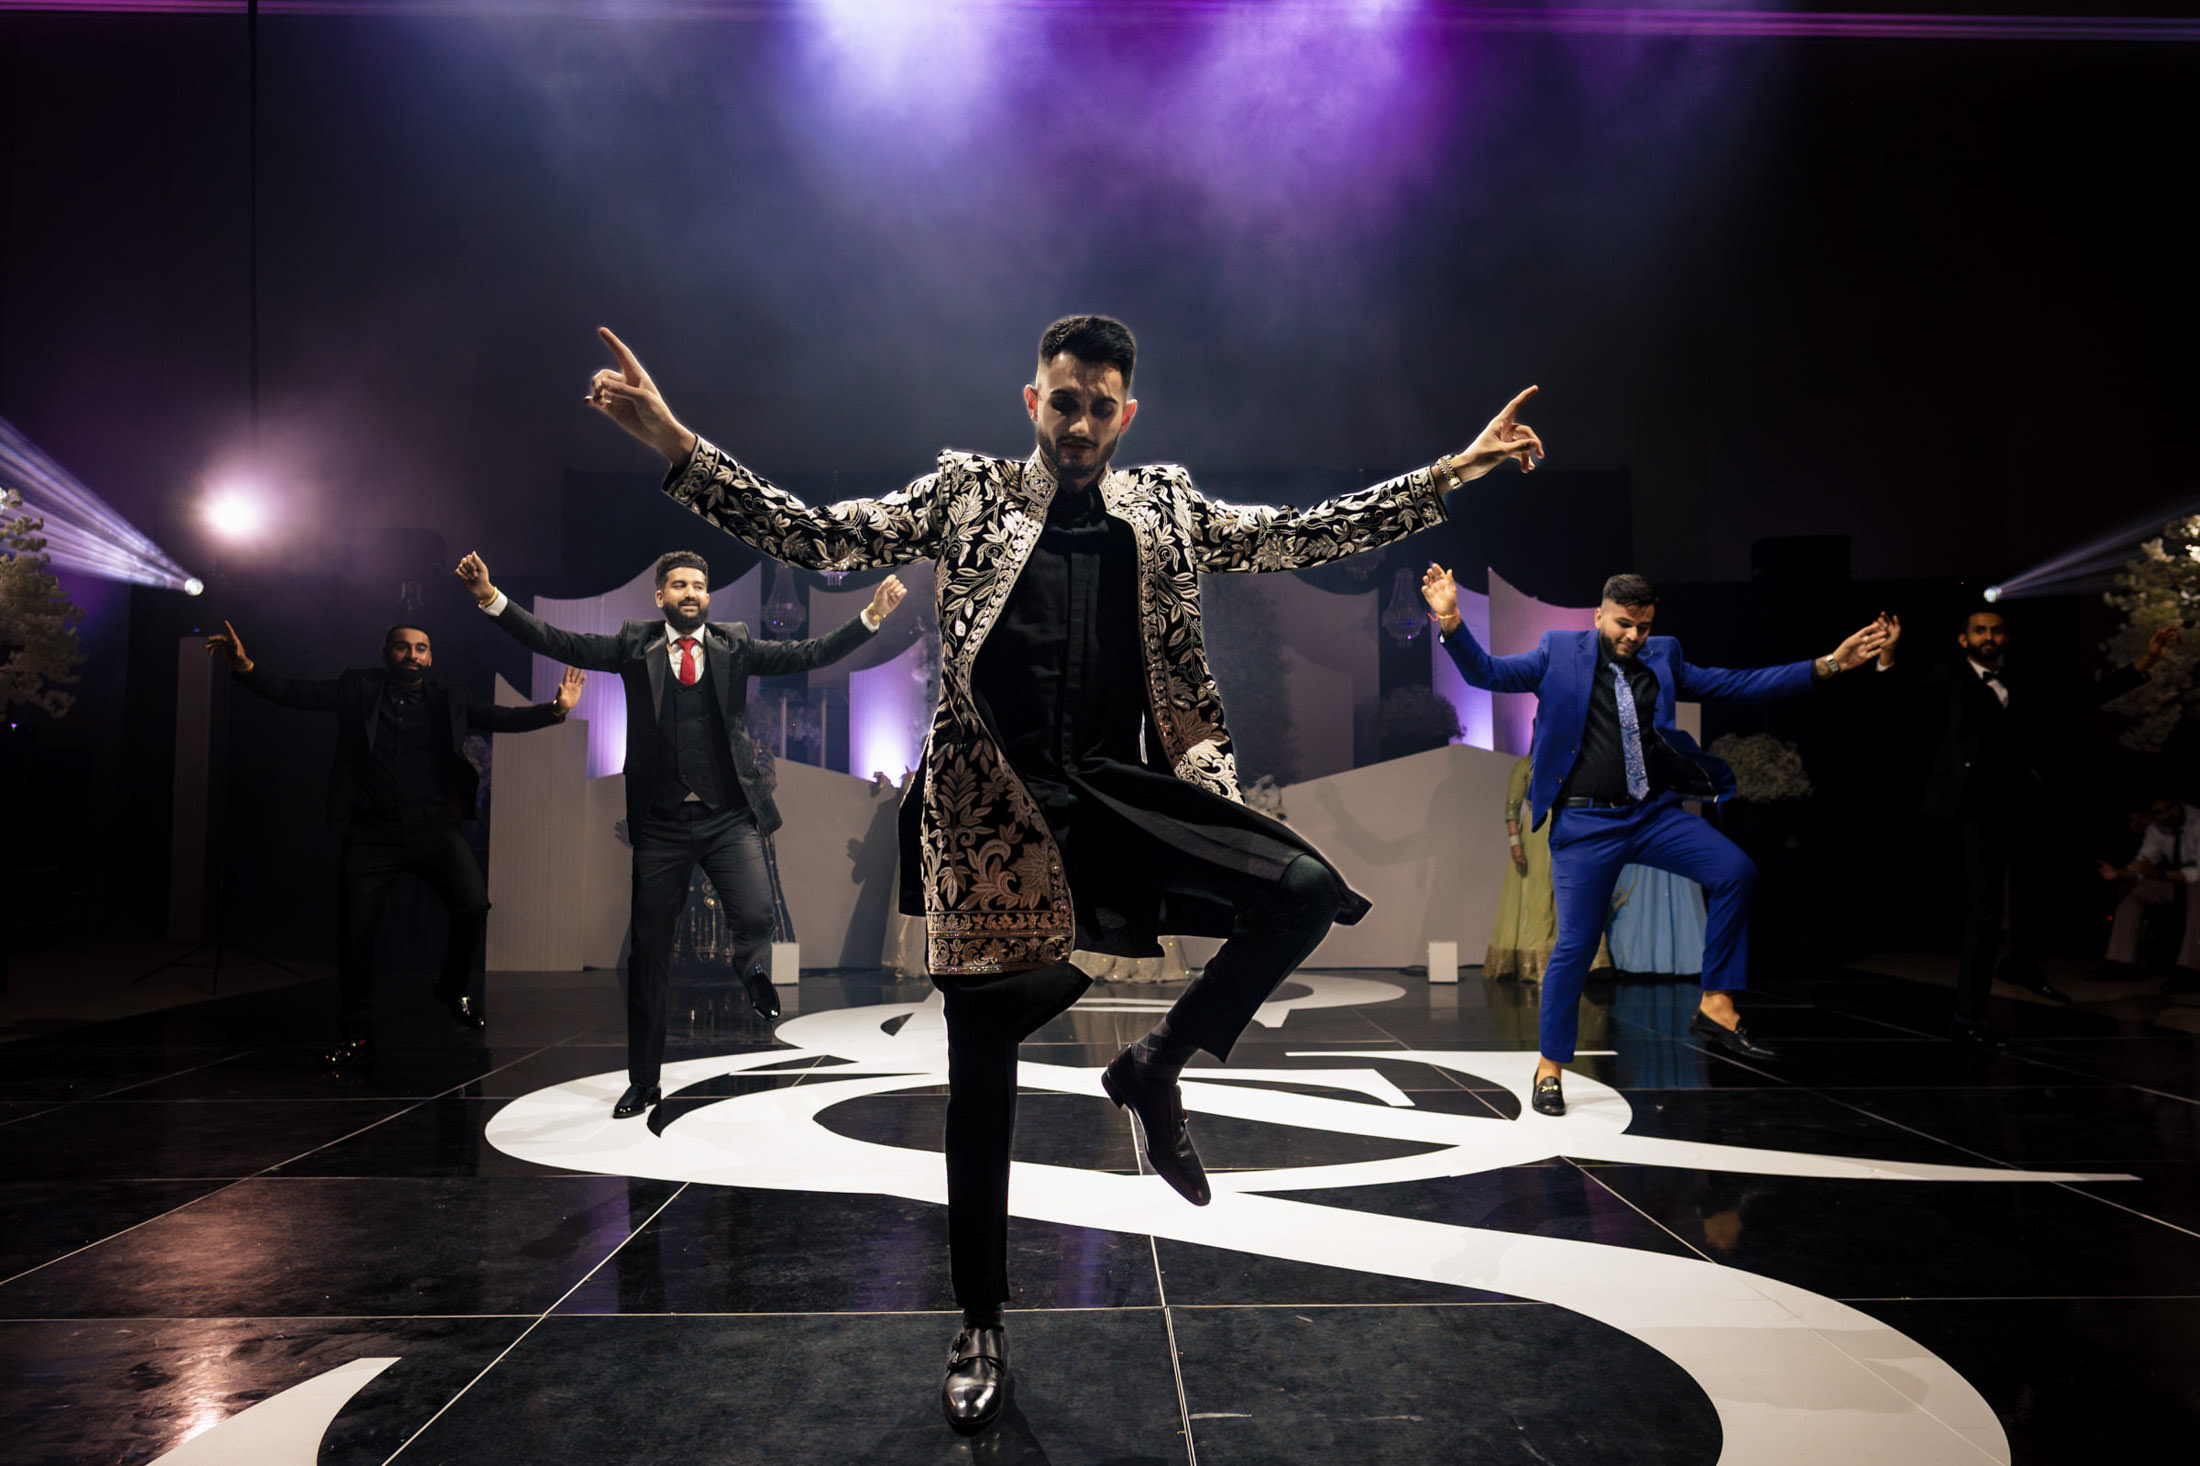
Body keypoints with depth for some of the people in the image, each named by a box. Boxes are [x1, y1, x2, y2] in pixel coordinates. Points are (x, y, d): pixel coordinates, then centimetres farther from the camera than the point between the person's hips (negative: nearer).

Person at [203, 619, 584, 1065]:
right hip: (372, 833, 0)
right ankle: (355, 1035, 21)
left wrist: (556, 709, -2)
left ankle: (455, 988, 10)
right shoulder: (358, 689, 8)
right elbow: (292, 693, 3)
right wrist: (245, 667, -12)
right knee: (355, 931, 1)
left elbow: (503, 719, 9)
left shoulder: (447, 699, 11)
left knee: (474, 905, -19)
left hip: (433, 827, 0)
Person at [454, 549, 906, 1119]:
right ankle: (643, 1082, 24)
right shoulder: (634, 645, 5)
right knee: (648, 952, 8)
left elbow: (807, 654, 0)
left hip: (730, 818, 0)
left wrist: (871, 615, -10)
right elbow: (558, 643, 0)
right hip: (661, 822, 0)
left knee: (756, 917, -22)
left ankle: (752, 968, 17)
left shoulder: (733, 644, 6)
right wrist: (491, 598, -11)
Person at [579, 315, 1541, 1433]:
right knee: (980, 1080, 4)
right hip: (991, 807, -2)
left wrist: (1455, 470, 8)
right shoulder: (965, 494, 8)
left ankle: (1156, 1066, 6)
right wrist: (676, 446, -9)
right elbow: (818, 536, 2)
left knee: (1305, 892, -19)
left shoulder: (1169, 506, 14)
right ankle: (980, 1328, 24)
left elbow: (1304, 534, 13)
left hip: (1123, 794, 2)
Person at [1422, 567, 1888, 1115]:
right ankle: (1550, 1067, 13)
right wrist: (1451, 621, -21)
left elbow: (1735, 685, 14)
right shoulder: (1559, 654, 1)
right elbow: (1487, 672, -4)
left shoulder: (1662, 660, 12)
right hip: (1586, 823, -4)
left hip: (1654, 813, 4)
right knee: (1574, 947, -4)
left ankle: (1715, 1007, -3)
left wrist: (1827, 665, 10)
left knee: (1736, 871, -16)